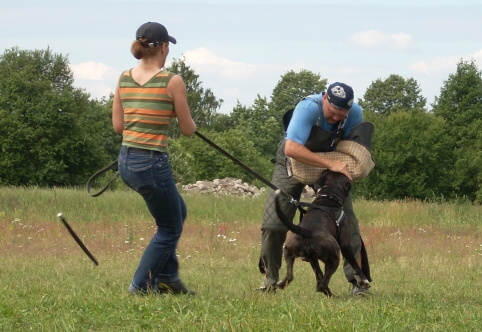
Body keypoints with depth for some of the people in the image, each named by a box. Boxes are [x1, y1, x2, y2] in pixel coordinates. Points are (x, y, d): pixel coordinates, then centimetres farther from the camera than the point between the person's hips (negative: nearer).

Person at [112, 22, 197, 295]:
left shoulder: (125, 78, 5)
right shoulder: (172, 81, -11)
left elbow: (118, 125, 9)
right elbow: (188, 129, -4)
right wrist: (190, 121, 17)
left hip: (126, 160, 7)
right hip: (153, 162, -7)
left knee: (178, 212, 27)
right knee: (171, 228, 13)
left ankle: (167, 277, 27)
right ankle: (140, 287, 10)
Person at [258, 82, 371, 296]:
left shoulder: (355, 114, -21)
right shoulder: (308, 108, -36)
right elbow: (291, 149, -47)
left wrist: (347, 166, -27)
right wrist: (330, 164, -50)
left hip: (334, 164, 3)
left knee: (347, 221, -10)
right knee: (273, 223, -6)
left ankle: (356, 280, -5)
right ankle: (270, 279, 11)